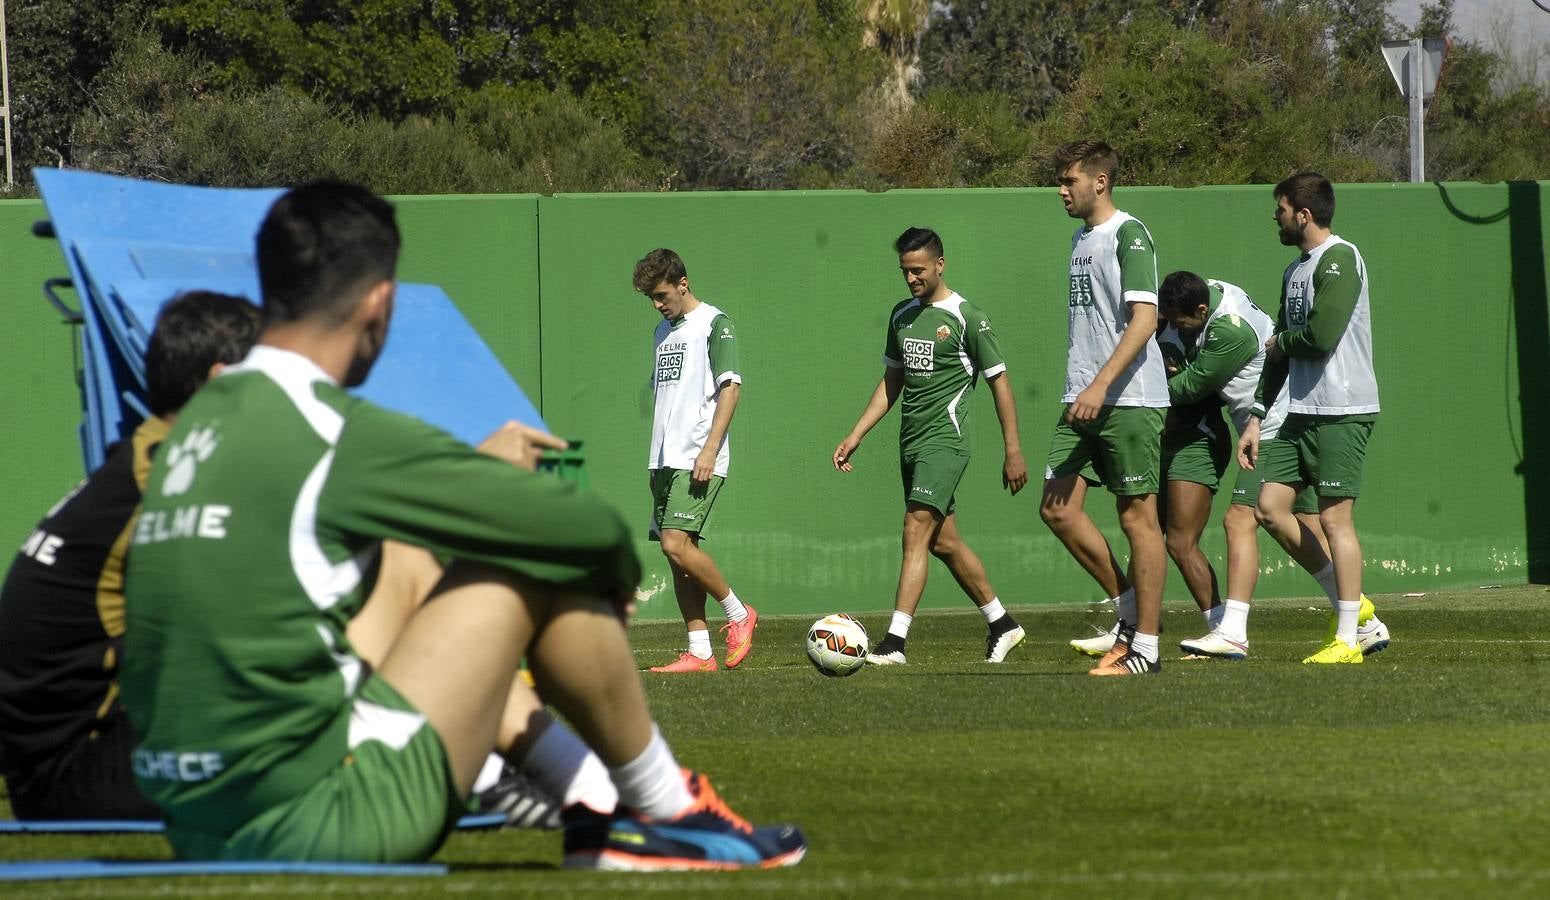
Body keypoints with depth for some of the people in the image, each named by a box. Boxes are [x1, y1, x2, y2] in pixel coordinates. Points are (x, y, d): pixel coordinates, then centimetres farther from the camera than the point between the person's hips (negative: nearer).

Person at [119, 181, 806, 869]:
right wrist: (620, 573, 15)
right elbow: (588, 530, -6)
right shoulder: (342, 436, -13)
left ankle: (591, 810, 29)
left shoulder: (198, 422, 11)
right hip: (318, 823, -9)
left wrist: (474, 468, 36)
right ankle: (672, 812, 17)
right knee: (540, 564, 0)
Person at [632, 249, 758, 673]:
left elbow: (730, 388, -11)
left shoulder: (714, 324, -4)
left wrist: (710, 449, -19)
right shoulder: (663, 331, 19)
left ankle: (738, 613, -1)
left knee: (676, 543, -18)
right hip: (665, 459, 8)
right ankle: (699, 652, 5)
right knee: (677, 550, 4)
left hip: (698, 459, -8)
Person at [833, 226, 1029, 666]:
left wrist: (1013, 451, -6)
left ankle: (895, 641, -23)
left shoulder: (966, 317, -7)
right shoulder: (902, 315, 13)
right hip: (911, 444, 8)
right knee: (944, 541, 12)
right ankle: (1002, 625, 26)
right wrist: (855, 437, 14)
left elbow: (999, 381, -4)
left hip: (945, 441, -8)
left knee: (916, 532, -17)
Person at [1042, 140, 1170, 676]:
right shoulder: (1081, 239, 17)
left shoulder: (1128, 235, -9)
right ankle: (1130, 613, 14)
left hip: (1130, 400, -9)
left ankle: (1145, 647, 2)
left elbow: (1144, 319, -18)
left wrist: (1101, 385, -24)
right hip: (1083, 402, 9)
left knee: (1138, 515, -3)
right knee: (1057, 509, 1)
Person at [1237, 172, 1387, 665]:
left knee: (1334, 516, -6)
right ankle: (1349, 600, 14)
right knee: (1270, 507, 4)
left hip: (1342, 411, -9)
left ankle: (1347, 638, -1)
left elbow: (1321, 337, -22)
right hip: (1300, 413, 9)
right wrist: (1256, 417, 17)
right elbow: (1279, 354, 21)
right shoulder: (1295, 271, 18)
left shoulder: (1339, 260, -11)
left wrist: (1281, 341, -1)